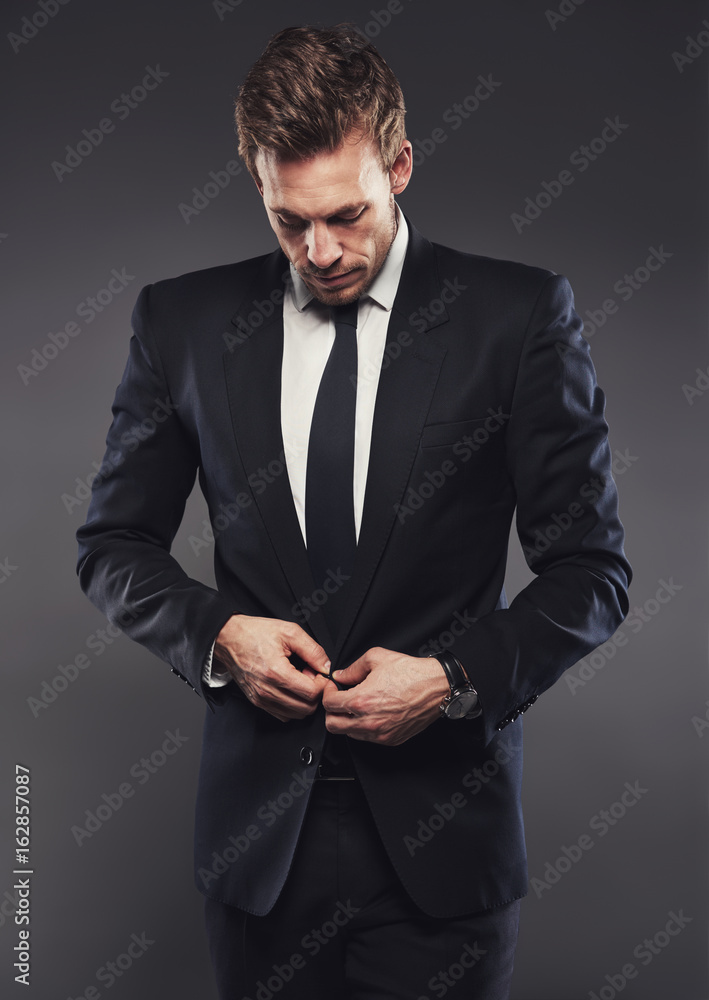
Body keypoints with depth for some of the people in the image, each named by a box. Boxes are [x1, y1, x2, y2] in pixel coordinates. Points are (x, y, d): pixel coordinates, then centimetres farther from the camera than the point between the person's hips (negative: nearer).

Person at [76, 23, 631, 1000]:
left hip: (440, 830, -1)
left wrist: (455, 676, -15)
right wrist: (217, 633, -9)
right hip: (257, 823, 2)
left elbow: (592, 570, -2)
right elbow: (113, 544, 8)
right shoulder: (182, 318, 2)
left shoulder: (520, 314, -5)